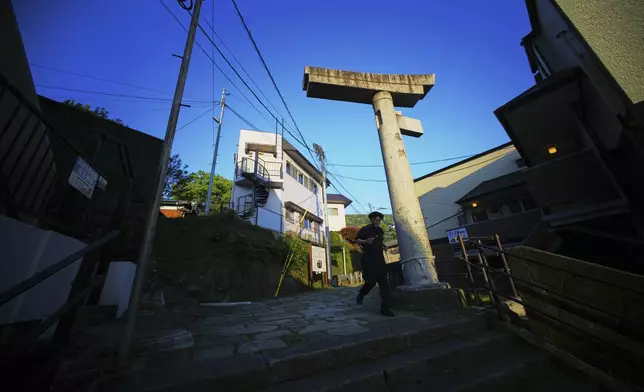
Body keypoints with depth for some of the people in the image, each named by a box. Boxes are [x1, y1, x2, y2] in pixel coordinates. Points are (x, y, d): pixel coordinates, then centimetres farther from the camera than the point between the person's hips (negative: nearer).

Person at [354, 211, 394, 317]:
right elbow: (357, 240, -2)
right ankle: (361, 294, 26)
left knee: (384, 283, -1)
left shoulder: (380, 231, 14)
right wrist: (366, 241, -20)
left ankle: (385, 308, 5)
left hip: (379, 259, 6)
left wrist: (383, 246, 6)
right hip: (368, 259, -6)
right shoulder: (365, 229, -5)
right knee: (371, 281, -6)